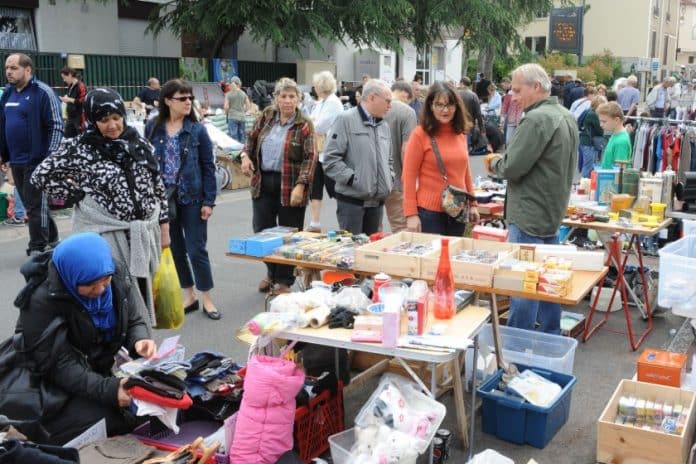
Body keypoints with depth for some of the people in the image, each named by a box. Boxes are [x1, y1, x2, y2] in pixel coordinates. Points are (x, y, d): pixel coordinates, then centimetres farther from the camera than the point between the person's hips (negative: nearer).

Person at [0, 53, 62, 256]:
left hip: (37, 160, -7)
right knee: (30, 205, 14)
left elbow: (57, 126, -14)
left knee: (36, 206, -3)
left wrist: (51, 156, -19)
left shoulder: (43, 92, -10)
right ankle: (51, 240, 28)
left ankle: (38, 249, 6)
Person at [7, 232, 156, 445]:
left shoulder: (118, 275, -11)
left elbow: (134, 321, 0)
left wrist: (140, 340, -24)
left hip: (102, 371, 6)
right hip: (55, 386, -5)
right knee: (110, 423, -24)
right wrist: (107, 389, -36)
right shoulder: (42, 300, -27)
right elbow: (57, 366, -25)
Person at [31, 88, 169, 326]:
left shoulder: (139, 143, 5)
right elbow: (41, 176, -1)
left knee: (142, 297, 12)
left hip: (143, 234, 4)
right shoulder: (79, 148, -7)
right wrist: (79, 194, -3)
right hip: (106, 235, -4)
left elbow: (157, 186, 10)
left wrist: (164, 227, 9)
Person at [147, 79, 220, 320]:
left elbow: (208, 166, -3)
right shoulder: (153, 128, -1)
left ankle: (207, 299, 16)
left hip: (192, 197, -2)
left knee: (196, 249, 3)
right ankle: (189, 296, 25)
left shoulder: (197, 129, -5)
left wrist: (209, 201, -8)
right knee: (175, 250, 11)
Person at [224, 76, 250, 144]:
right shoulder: (243, 94, 3)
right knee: (242, 135, 10)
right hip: (242, 117, 3)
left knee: (233, 136, -3)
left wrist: (226, 112, 11)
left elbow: (226, 107, -9)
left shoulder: (228, 94, -5)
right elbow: (248, 106, 4)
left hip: (232, 117, -3)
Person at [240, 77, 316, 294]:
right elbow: (252, 139, 19)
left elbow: (309, 158, -12)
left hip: (290, 186, -4)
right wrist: (246, 155, -2)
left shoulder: (304, 125, -7)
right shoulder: (266, 117, 6)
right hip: (262, 183, 4)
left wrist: (300, 185, -22)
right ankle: (272, 272, 35)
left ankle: (284, 280, 21)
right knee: (262, 231, 12)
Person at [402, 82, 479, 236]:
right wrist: (411, 214, -12)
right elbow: (409, 175, -9)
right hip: (430, 212, -5)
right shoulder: (420, 134, -8)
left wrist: (472, 204, 16)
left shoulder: (461, 133, 9)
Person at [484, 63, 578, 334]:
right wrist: (503, 162, 14)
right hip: (554, 212, 10)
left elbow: (512, 168, -22)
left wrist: (495, 163, 2)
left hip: (529, 217, -10)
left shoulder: (536, 119, -18)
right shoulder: (567, 117, 13)